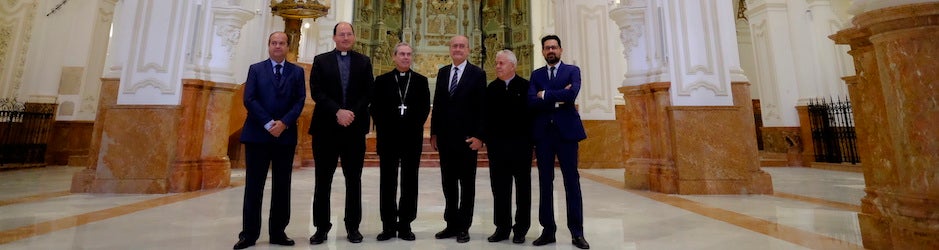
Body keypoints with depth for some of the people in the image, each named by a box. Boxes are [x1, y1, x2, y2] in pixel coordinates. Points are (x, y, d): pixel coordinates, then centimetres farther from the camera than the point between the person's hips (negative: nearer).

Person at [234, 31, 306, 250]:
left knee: (282, 186, 5)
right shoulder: (256, 69, 10)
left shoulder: (297, 72, 11)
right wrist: (268, 124, -12)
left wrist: (284, 123, -13)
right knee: (254, 185, 3)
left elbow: (300, 101, 1)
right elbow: (249, 100, -2)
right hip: (258, 134, 0)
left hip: (286, 135, 1)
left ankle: (278, 232, 14)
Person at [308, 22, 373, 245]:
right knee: (323, 180, 6)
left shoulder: (364, 62, 10)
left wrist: (352, 113, -12)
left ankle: (353, 226, 17)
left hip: (355, 127, 0)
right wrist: (337, 112, -15)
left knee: (353, 180, 6)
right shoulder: (320, 60, 8)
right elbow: (316, 92, -2)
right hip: (326, 128, 0)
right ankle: (321, 227, 19)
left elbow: (368, 93, 2)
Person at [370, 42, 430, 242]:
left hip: (412, 137, 0)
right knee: (387, 182, 5)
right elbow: (375, 108, 3)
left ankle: (405, 224, 15)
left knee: (409, 182, 5)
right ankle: (388, 225, 16)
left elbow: (425, 107, 4)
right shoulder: (382, 80, 8)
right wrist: (384, 129, -6)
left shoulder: (421, 81, 9)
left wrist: (415, 126, -6)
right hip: (388, 137, 0)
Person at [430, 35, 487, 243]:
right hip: (445, 137, 5)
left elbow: (481, 107, -6)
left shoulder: (477, 74, -2)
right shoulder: (442, 72, 12)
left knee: (467, 184, 7)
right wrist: (434, 133, 7)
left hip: (467, 138, -4)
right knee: (448, 183, 11)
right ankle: (451, 224, 23)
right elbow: (437, 105, 11)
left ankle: (463, 227, 18)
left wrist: (479, 136, -13)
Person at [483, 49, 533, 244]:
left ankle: (521, 228, 20)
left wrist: (530, 141, -9)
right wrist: (488, 140, 1)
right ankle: (502, 227, 19)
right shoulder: (491, 88, 9)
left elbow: (531, 114, -5)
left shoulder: (526, 86, -2)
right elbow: (487, 116, 8)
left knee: (522, 188, 8)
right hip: (497, 146, 3)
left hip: (520, 146, -3)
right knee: (499, 188, 7)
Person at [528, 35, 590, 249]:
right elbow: (532, 101, -4)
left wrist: (545, 95, -6)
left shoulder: (572, 70, 7)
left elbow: (571, 94, -13)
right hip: (543, 133, 2)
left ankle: (577, 232, 10)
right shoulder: (536, 74, 13)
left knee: (571, 181, 1)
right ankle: (548, 230, 16)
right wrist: (558, 98, -11)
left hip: (566, 131, -2)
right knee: (545, 182, 6)